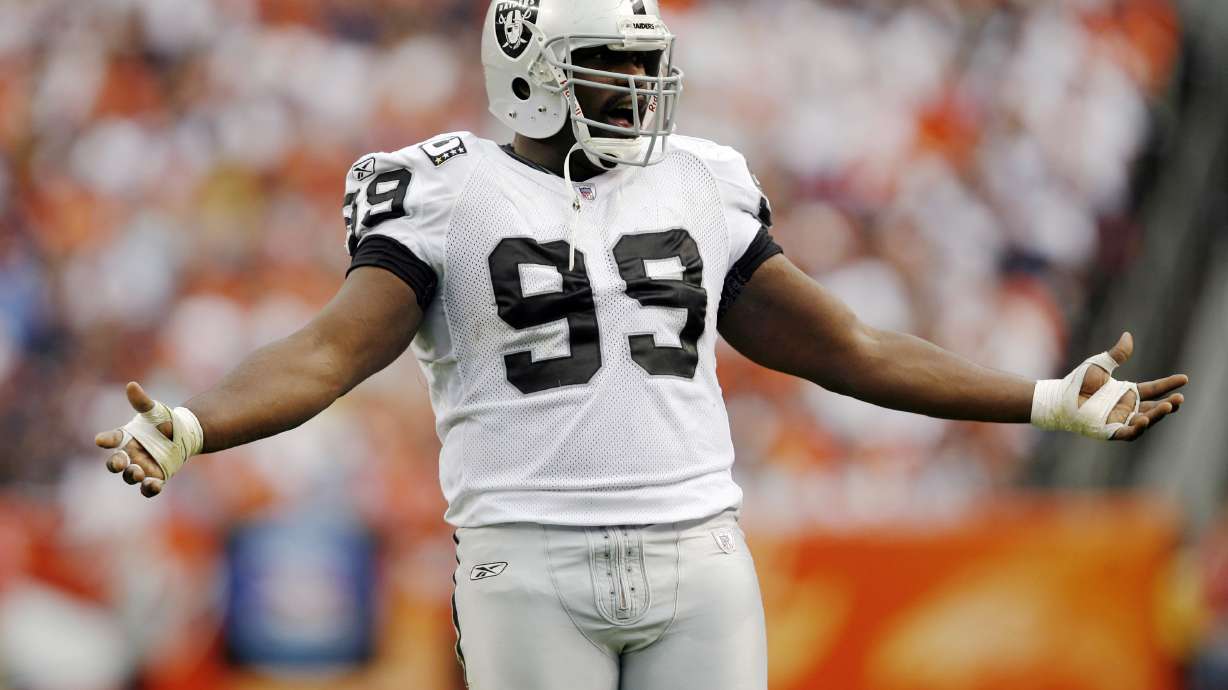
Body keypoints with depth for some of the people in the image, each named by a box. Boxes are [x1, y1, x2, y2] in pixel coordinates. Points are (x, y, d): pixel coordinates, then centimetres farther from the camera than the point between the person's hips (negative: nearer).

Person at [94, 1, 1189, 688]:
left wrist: (1056, 402, 14)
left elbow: (846, 348, 16)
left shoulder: (699, 192, 11)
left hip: (696, 563, 4)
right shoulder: (450, 199, -1)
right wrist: (185, 429, -30)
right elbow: (327, 354, -10)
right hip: (533, 574, -4)